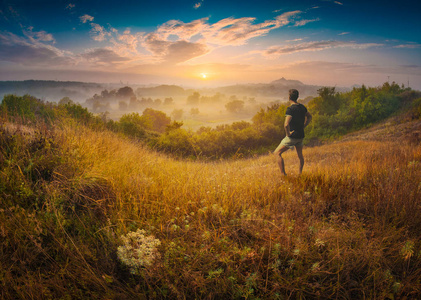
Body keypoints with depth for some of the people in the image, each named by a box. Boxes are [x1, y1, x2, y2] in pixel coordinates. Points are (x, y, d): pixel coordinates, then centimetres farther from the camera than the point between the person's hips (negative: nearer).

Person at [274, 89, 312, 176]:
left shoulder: (290, 109, -19)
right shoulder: (302, 107, 5)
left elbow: (286, 124, -32)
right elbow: (309, 117, 23)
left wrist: (288, 133, -16)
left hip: (292, 136, -7)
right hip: (301, 136, 8)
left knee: (277, 153, -1)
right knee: (300, 155, 22)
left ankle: (283, 174, -5)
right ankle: (300, 173, 33)